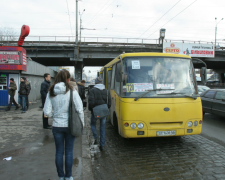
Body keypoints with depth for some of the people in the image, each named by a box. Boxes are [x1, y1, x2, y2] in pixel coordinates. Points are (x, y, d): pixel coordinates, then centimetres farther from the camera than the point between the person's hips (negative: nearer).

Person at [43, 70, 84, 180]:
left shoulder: (51, 93, -3)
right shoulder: (72, 92, -12)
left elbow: (47, 112, -5)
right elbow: (79, 109, -12)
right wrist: (82, 123, 2)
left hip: (57, 126, 2)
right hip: (70, 126, -2)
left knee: (59, 152, 15)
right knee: (69, 152, 12)